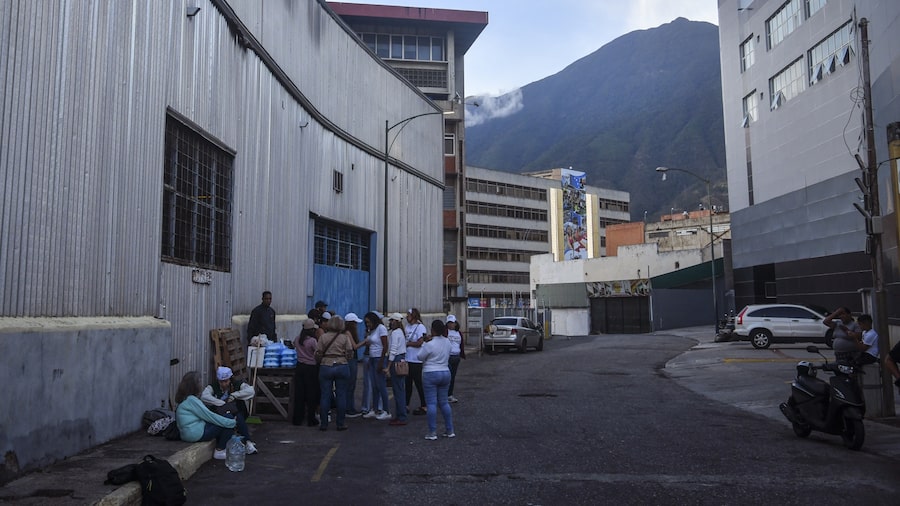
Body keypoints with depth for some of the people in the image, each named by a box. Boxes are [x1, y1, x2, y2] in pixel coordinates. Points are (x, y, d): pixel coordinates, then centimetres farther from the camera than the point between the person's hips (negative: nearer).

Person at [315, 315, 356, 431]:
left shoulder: (323, 337, -1)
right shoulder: (345, 337, -2)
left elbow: (317, 353, -3)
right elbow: (349, 353, -5)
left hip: (325, 366, 0)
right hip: (342, 367, 0)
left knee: (325, 395, 6)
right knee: (341, 395, 6)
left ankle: (323, 423, 9)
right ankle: (341, 423, 9)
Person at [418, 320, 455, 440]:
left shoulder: (430, 344, -18)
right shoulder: (447, 342, 3)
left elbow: (420, 356, -6)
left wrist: (424, 344, 4)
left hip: (430, 375, -6)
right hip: (445, 373, 6)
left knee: (431, 403, -1)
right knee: (444, 402, 13)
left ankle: (432, 432, 0)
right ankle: (450, 430, 15)